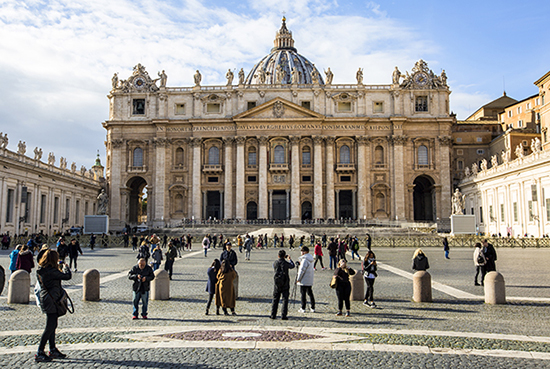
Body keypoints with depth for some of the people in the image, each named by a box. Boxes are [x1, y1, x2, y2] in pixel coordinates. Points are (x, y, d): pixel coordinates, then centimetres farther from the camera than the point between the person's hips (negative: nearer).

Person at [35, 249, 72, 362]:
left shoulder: (40, 270, 6)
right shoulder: (51, 271, -23)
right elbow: (67, 276, -21)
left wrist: (59, 267, 17)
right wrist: (65, 267, -3)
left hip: (45, 300, 10)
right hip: (51, 301, -10)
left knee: (53, 325, 17)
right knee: (50, 327, -3)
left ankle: (53, 350, 27)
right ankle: (39, 353, 2)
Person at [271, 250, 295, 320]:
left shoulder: (275, 263, -2)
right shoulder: (286, 263, -10)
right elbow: (292, 266, 11)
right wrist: (289, 259, 30)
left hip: (277, 283, 3)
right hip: (285, 284, -3)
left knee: (275, 299, 9)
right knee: (285, 299, 3)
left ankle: (273, 315, 9)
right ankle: (283, 315, 0)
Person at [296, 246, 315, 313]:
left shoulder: (304, 259, -16)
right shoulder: (311, 259, 11)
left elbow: (302, 270, -18)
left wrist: (298, 279, -11)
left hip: (304, 280, -8)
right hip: (310, 280, 8)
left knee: (303, 293, -1)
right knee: (310, 293, 11)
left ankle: (303, 308, 2)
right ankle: (313, 308, 12)